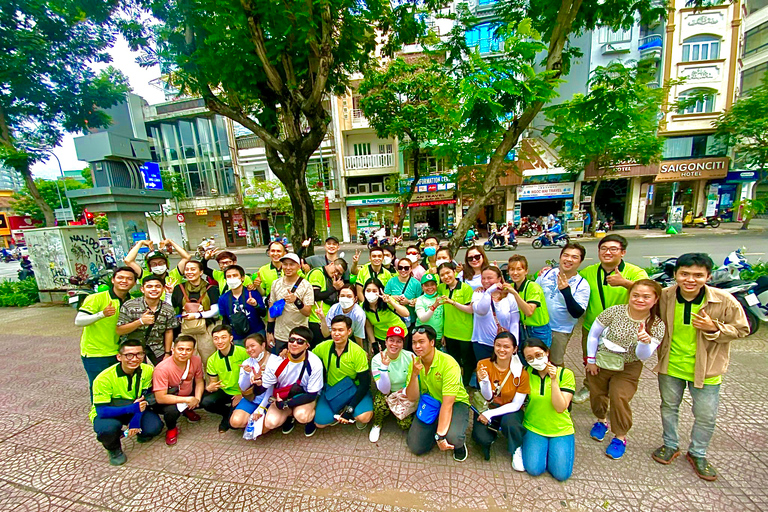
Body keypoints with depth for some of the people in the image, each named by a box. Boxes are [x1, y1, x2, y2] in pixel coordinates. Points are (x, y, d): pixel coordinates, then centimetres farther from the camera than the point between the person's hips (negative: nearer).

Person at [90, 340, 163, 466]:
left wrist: (136, 420, -28)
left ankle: (140, 432, 17)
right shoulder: (104, 378, -27)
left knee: (155, 427, -22)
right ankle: (114, 449, 1)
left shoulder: (148, 371, -20)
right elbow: (102, 411, -27)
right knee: (108, 429, -35)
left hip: (135, 408, 2)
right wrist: (131, 408, -41)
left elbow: (143, 399, -14)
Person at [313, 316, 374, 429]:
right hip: (331, 390, 3)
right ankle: (339, 412, 13)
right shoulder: (323, 347, -11)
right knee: (320, 422, -17)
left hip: (354, 389, -2)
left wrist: (350, 409, -23)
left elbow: (365, 383, -17)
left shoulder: (358, 352, -20)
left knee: (364, 417, -27)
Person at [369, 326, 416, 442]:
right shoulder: (377, 359, -18)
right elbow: (384, 390, -23)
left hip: (405, 395, 1)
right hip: (386, 394, -1)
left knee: (405, 424, -17)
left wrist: (407, 391, -22)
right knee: (380, 405, -31)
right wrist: (384, 367, -36)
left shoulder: (410, 357, -16)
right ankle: (377, 424, 3)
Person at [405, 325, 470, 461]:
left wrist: (440, 435, -33)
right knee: (416, 447, -6)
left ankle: (459, 444, 5)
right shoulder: (414, 363, -10)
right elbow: (412, 398, -14)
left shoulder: (449, 363, -27)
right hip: (429, 403, 4)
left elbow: (447, 403, -29)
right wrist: (414, 374, -31)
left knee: (453, 437, -32)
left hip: (456, 403, -4)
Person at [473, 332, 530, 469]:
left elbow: (516, 404, -13)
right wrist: (485, 380, -37)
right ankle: (490, 436, 15)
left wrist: (490, 414, -20)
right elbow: (488, 397, -14)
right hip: (487, 407, 1)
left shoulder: (521, 372, -16)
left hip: (510, 410, 0)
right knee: (481, 438, -23)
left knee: (509, 422, -33)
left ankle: (517, 450, 1)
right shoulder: (483, 364, -15)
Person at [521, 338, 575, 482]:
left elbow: (560, 408, -16)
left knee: (561, 474, -9)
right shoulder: (526, 373, -6)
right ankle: (543, 447, 18)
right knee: (534, 469, -12)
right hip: (533, 428, 1)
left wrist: (554, 380, -26)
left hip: (561, 430, 0)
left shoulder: (565, 374, -11)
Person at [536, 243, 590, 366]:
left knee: (555, 362, 14)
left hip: (560, 330, -2)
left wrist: (566, 291, -32)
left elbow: (577, 313, -22)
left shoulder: (582, 285, -12)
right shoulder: (546, 274, -5)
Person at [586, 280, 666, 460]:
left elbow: (643, 356, -19)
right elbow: (593, 334, -9)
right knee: (597, 395, 12)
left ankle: (620, 437, 17)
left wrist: (646, 342, -40)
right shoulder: (615, 311, -18)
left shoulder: (657, 325, -13)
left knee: (620, 399, -8)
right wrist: (591, 359, -5)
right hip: (600, 362, 0)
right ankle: (601, 421, 42)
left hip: (628, 368, 0)